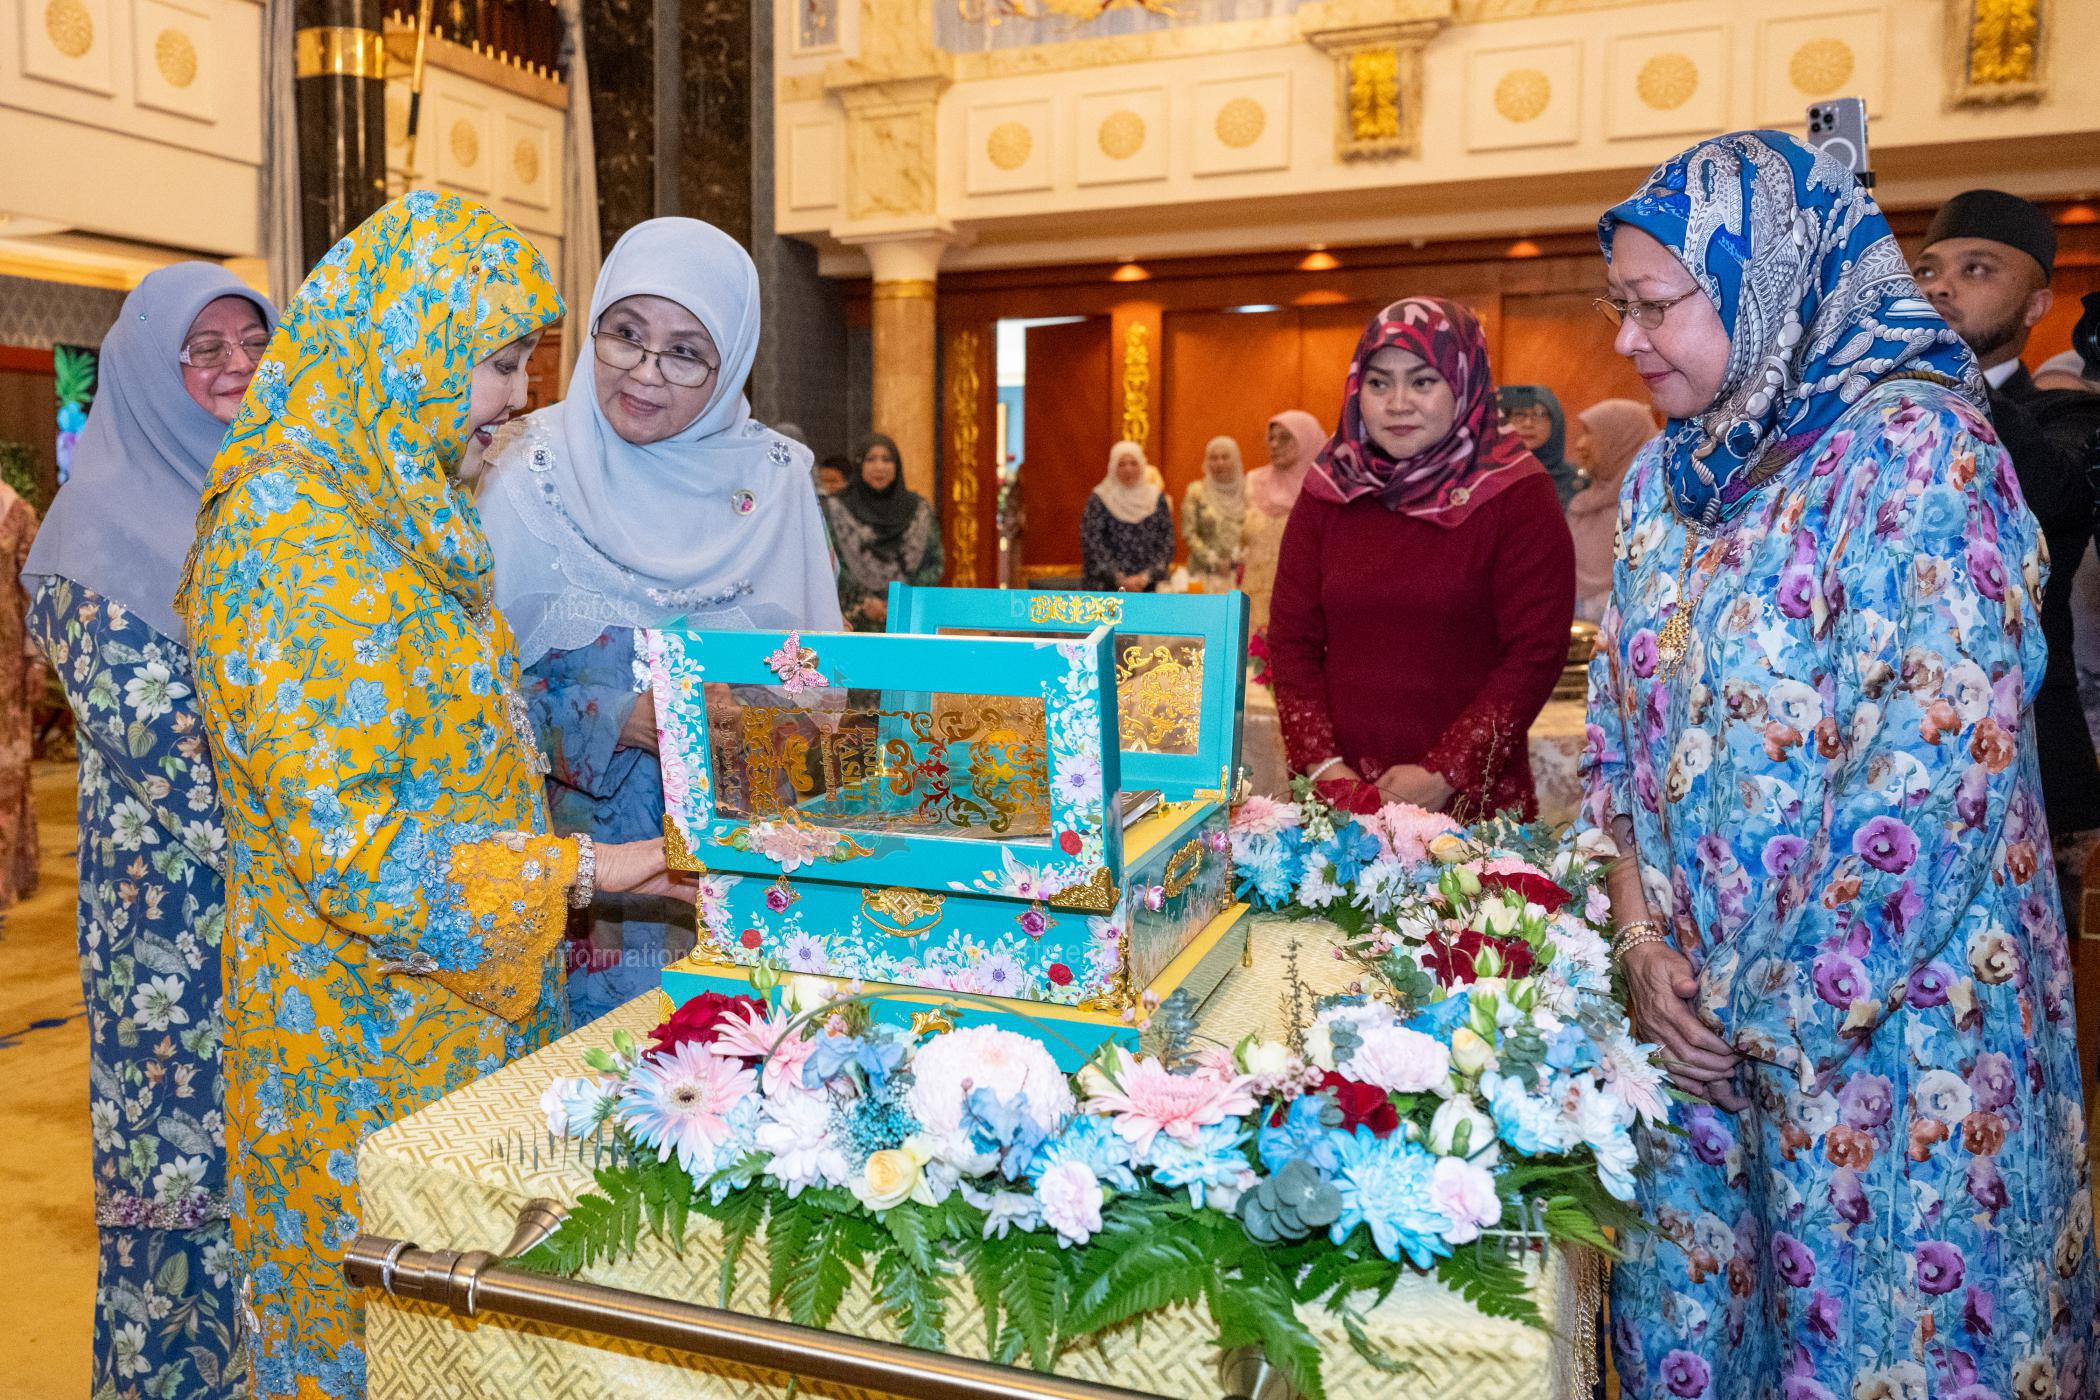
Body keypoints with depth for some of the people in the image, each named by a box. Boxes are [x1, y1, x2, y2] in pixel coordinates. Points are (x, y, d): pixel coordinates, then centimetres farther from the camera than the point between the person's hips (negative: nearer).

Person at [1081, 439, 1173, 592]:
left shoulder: (1156, 498, 8)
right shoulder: (1098, 500, 1)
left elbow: (1167, 543, 6)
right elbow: (1092, 545, -4)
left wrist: (1146, 577, -6)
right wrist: (1120, 579, -10)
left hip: (1149, 586, 2)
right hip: (1108, 587, -2)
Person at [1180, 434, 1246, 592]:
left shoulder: (1247, 491, 7)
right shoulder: (1196, 491, 3)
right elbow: (1188, 533, -1)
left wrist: (1238, 559, -6)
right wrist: (1213, 561, -7)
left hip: (1239, 572, 2)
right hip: (1206, 572, -1)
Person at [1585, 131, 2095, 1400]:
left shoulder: (1914, 452, -15)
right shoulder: (1668, 475, 6)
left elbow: (1937, 773, -21)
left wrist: (1776, 1008, -15)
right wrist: (1642, 939, -3)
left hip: (1889, 1024, -6)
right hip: (1698, 1012, 6)